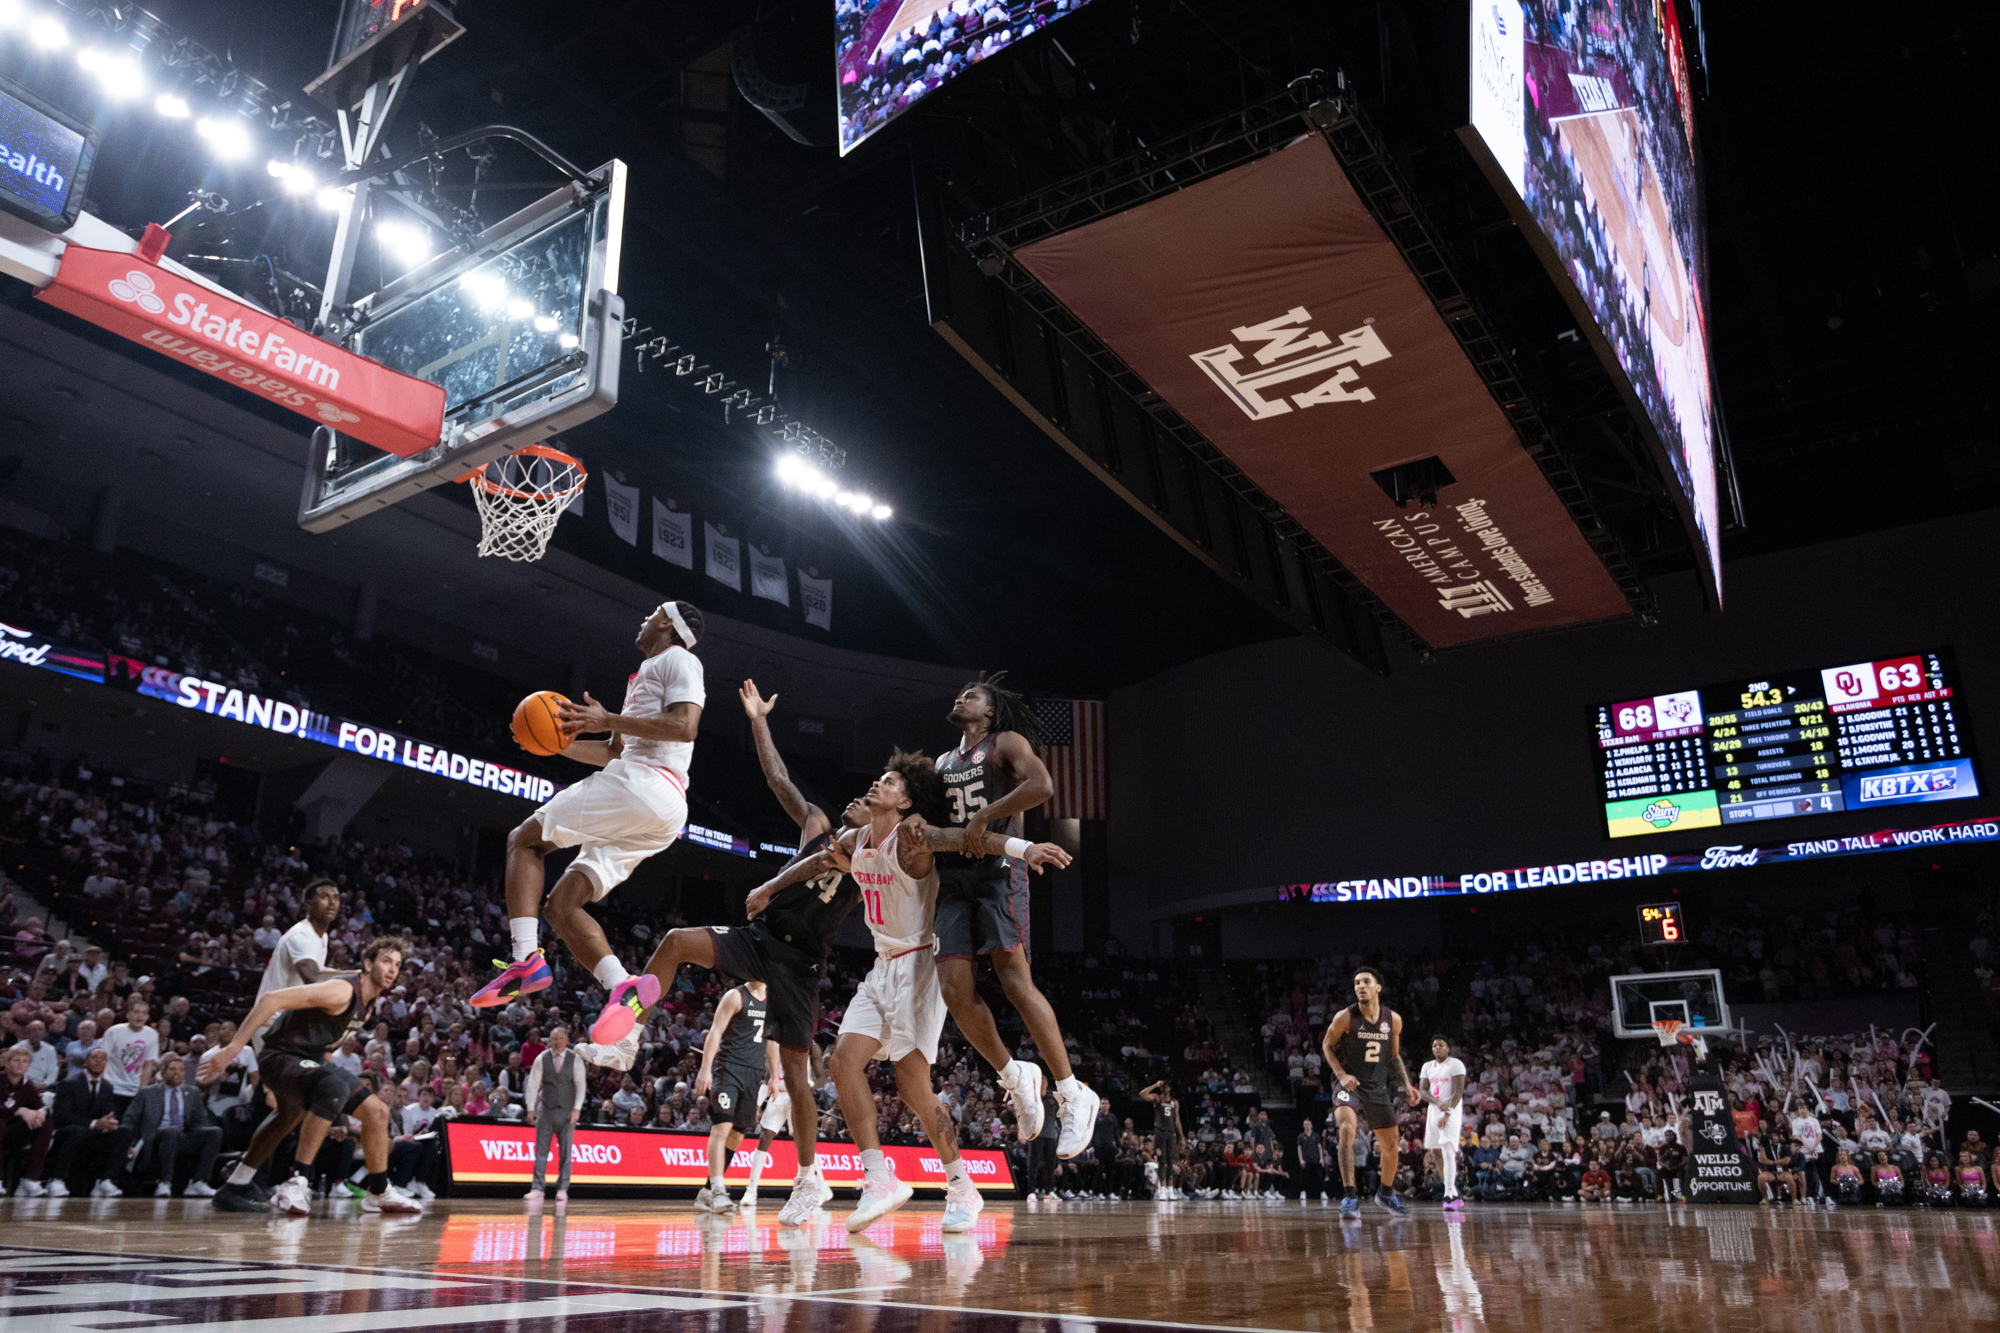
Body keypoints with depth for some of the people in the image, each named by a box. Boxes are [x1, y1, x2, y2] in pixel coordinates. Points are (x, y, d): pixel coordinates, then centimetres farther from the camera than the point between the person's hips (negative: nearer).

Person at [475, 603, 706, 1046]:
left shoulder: (677, 660, 3)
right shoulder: (642, 677, 33)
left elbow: (684, 726, -15)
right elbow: (613, 753, 36)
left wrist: (608, 720, -12)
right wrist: (560, 742, 23)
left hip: (641, 784, -9)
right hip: (661, 815, 9)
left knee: (524, 839, -1)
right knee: (561, 904, 3)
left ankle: (527, 959, -15)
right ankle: (625, 988, -14)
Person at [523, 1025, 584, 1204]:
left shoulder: (575, 1059, 1)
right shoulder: (541, 1059, 2)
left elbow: (580, 1084, -1)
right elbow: (532, 1084, 2)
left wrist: (577, 1108, -10)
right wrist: (531, 1108, -6)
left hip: (567, 1112, -1)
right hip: (546, 1109, 1)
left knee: (566, 1152, 0)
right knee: (541, 1150, -3)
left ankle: (562, 1190, 5)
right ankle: (537, 1189, -2)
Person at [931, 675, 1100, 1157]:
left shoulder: (1007, 743, 4)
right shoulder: (942, 762, 25)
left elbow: (1042, 785, -16)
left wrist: (985, 815, -17)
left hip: (998, 870, -6)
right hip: (954, 878, 7)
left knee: (1015, 980, -17)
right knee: (954, 988, -7)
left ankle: (1074, 1095, -9)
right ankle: (1015, 1077, 12)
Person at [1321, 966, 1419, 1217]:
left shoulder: (1393, 1019, -2)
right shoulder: (1345, 1017, -14)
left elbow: (1394, 1056, 12)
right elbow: (1327, 1046, -1)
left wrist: (1406, 1085, 1)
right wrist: (1341, 1074, -15)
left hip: (1378, 1088, 4)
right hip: (1350, 1084, -4)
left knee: (1392, 1144, 13)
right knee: (1347, 1130, -29)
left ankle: (1385, 1194, 38)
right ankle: (1349, 1196, -25)